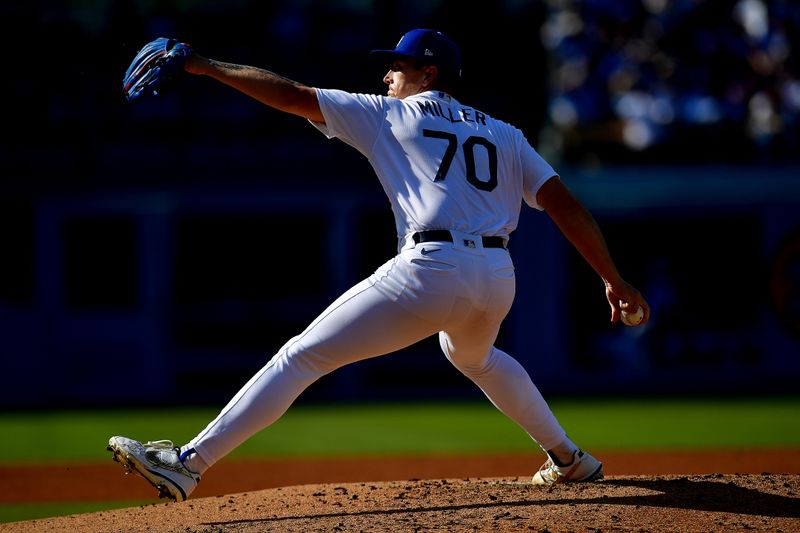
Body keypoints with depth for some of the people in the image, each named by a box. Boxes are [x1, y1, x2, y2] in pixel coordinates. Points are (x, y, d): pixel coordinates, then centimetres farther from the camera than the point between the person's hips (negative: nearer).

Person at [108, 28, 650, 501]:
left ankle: (189, 463, -12)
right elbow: (565, 203, 13)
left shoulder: (391, 115, 13)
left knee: (302, 356, -4)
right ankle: (571, 460, 43)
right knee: (473, 356, 40)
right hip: (499, 278, 6)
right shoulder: (504, 135, 23)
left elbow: (292, 95, 9)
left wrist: (205, 66, 15)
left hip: (432, 272, -6)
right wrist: (614, 279, 13)